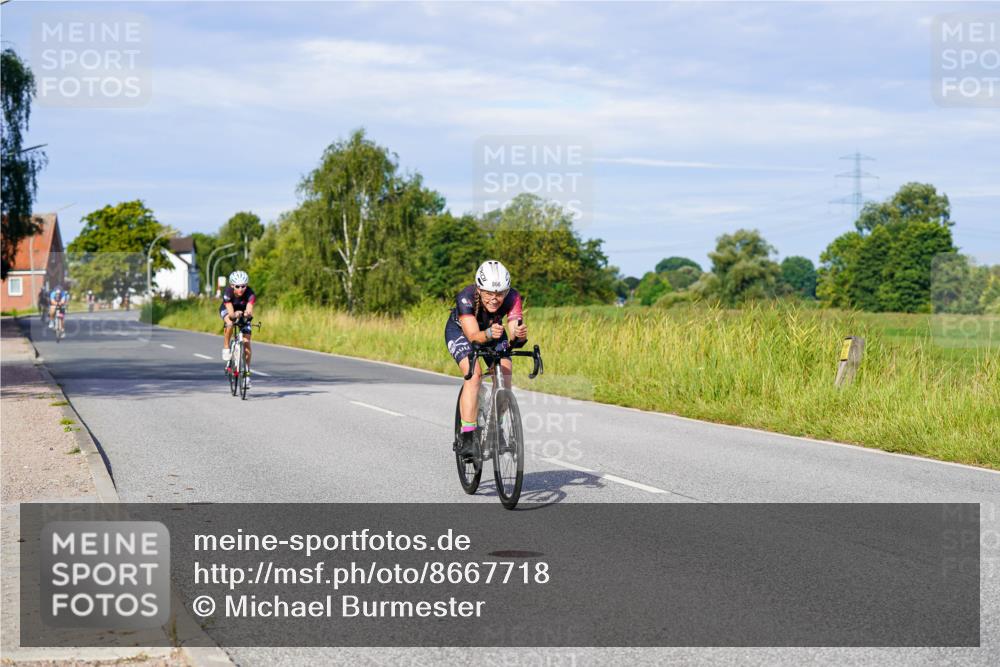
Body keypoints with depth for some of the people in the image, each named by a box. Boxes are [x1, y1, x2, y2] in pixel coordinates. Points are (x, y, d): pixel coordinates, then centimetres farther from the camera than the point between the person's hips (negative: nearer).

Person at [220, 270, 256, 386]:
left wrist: (248, 313, -70)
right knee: (230, 323, -37)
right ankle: (226, 348, -14)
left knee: (246, 342, -11)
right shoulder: (228, 292, -35)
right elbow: (231, 313, -41)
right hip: (227, 311, -1)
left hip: (243, 313, 1)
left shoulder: (250, 294, -34)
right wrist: (235, 314, -63)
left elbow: (250, 311, -47)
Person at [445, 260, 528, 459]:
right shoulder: (466, 298, -38)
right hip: (460, 331, -3)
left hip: (493, 331, 3)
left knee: (504, 376, -16)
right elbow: (474, 336, -45)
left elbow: (515, 329, -41)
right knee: (474, 374, -27)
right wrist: (488, 334, -65)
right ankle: (467, 436, -25)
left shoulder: (512, 298, -32)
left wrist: (519, 335, -63)